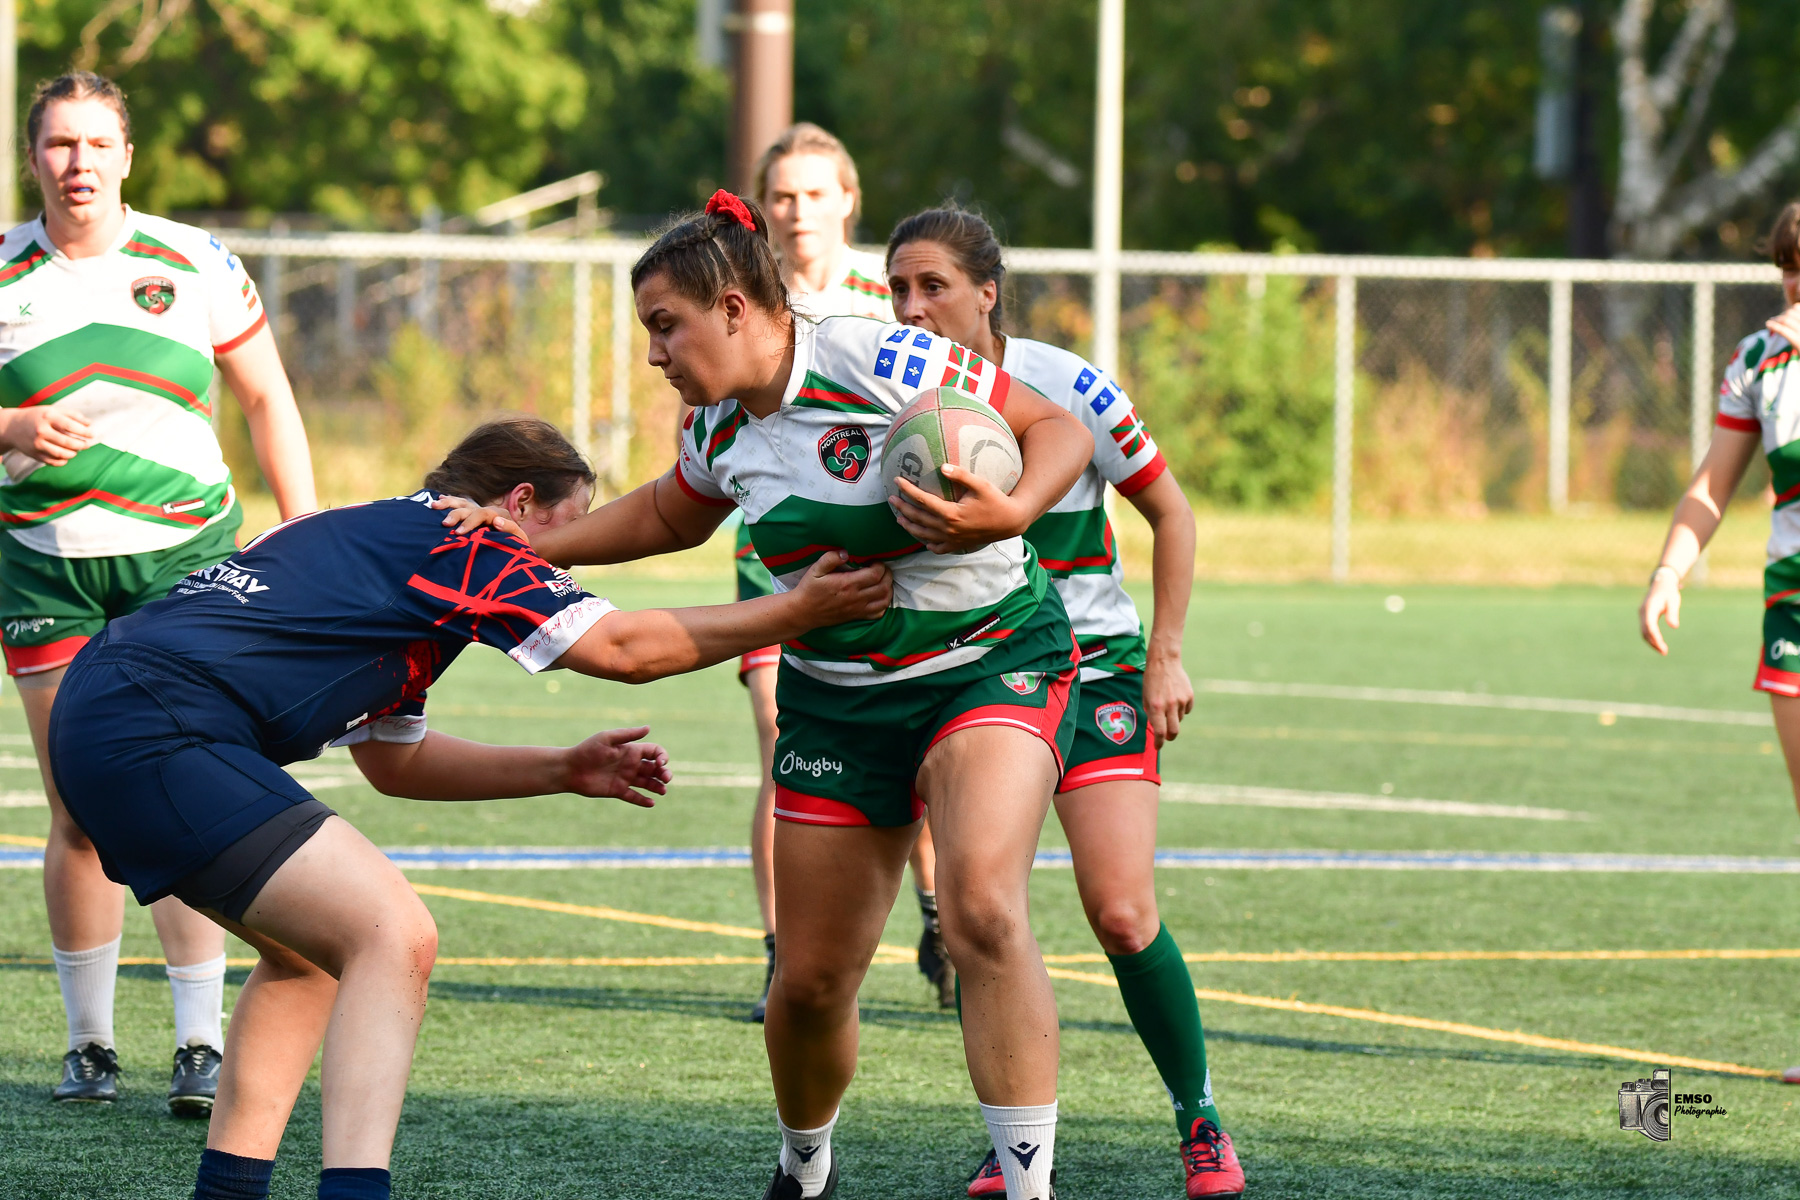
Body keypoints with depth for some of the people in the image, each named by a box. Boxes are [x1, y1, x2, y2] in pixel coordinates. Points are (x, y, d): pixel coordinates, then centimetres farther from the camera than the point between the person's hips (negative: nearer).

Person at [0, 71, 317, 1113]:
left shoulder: (194, 264, 1)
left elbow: (269, 400, 8)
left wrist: (305, 536, 3)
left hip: (183, 556, -1)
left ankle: (204, 1047, -4)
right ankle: (90, 1043, 11)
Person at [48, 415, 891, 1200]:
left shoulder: (377, 540, 27)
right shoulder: (456, 542, -2)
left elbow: (394, 758, 34)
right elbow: (624, 649, -2)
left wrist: (563, 771, 32)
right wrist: (797, 612, 6)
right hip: (156, 735, -10)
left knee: (311, 947, 24)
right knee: (392, 935, -14)